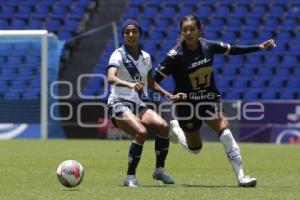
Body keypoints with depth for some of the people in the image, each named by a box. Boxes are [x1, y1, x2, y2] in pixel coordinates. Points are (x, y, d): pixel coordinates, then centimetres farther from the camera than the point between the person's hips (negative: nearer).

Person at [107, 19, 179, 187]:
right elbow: (111, 78, -27)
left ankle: (160, 170, -4)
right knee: (141, 132, -31)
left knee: (163, 126, -20)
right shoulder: (118, 55, -7)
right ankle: (130, 177, -18)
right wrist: (129, 85, -45)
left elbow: (151, 83, 28)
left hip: (139, 104, 6)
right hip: (119, 104, -6)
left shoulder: (145, 57, 12)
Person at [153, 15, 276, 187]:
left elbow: (233, 50, 8)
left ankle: (241, 176, -17)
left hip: (210, 100, 3)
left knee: (226, 133, -19)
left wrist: (259, 47, 4)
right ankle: (174, 128, 43)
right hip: (186, 102, -2)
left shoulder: (208, 46, -7)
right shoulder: (176, 54, -19)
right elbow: (156, 79, -18)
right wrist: (169, 95, -33)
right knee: (195, 149, 11)